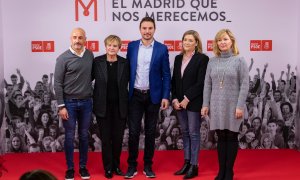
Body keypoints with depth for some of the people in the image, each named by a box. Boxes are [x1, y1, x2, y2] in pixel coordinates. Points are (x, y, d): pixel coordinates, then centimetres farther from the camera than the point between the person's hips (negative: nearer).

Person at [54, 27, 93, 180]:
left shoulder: (90, 55, 1)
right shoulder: (63, 58, -9)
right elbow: (57, 84, -8)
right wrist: (61, 106, -11)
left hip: (86, 102, 3)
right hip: (69, 102, -3)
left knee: (84, 136, 12)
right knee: (69, 137, 6)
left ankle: (83, 166, 24)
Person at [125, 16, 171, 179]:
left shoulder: (162, 49, -1)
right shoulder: (132, 46, 4)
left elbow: (166, 75, -1)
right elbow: (127, 69, 7)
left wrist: (165, 96, -7)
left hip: (153, 96, -1)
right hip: (135, 95, 1)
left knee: (150, 132, 8)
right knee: (133, 131, 2)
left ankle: (148, 165, 20)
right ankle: (132, 165, 14)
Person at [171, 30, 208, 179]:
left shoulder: (202, 59, -7)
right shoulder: (178, 58, 11)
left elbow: (200, 83, -13)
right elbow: (174, 81, 12)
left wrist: (187, 99, -14)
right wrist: (175, 99, 0)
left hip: (193, 102, -6)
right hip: (179, 102, 6)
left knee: (194, 133, 0)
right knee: (185, 133, 11)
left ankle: (194, 166, 8)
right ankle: (187, 162, 20)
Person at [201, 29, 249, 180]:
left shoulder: (239, 60, -2)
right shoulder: (212, 61, 7)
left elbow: (244, 85, -6)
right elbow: (207, 85, 8)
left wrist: (240, 106, -13)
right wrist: (205, 104, 3)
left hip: (232, 106, -2)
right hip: (216, 106, 3)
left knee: (231, 138, 6)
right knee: (221, 138, 8)